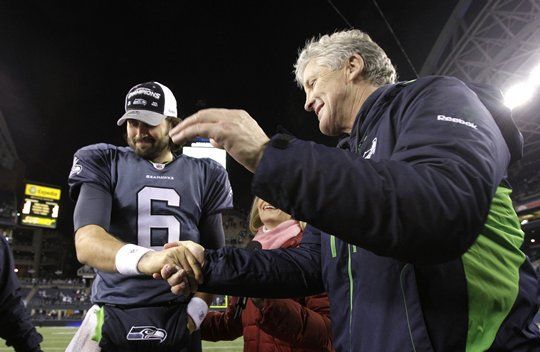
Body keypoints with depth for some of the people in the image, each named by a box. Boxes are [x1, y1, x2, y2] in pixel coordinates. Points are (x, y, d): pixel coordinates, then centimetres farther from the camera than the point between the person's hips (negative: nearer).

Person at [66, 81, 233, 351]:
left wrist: (197, 309, -8)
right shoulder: (103, 164, 0)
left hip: (178, 321, 2)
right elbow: (86, 243, -16)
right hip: (113, 320, -1)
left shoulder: (203, 175, 6)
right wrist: (143, 260, -35)